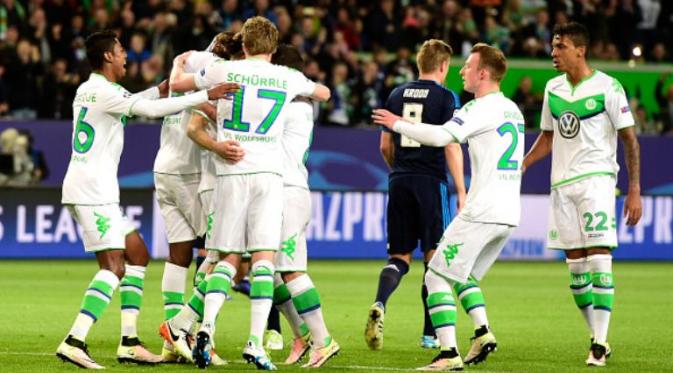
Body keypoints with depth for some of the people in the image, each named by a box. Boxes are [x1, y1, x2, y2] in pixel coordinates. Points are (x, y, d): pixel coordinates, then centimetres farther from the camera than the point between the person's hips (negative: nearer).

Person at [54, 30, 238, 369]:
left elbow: (125, 105, 36)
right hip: (92, 192, -10)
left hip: (86, 189, 10)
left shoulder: (87, 90, 17)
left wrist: (159, 90, 30)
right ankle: (74, 342, -23)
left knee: (137, 255, 13)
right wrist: (205, 96, -17)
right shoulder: (103, 91, -13)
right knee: (113, 267, -15)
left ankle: (129, 342, 9)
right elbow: (151, 110, -20)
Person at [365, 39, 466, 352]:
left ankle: (379, 304, -20)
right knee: (435, 258, 5)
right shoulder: (445, 97, -4)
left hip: (399, 182, 4)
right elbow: (451, 146, -10)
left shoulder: (397, 95, 11)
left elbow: (385, 146, 15)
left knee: (399, 257, 9)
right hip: (431, 183, -4)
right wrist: (461, 191, -7)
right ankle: (430, 334, 6)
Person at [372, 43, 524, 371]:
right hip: (508, 214, 9)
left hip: (481, 212, -9)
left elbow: (442, 136, -22)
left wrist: (398, 124, -11)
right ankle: (482, 332, 5)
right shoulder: (513, 110, 17)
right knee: (465, 275, 24)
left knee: (437, 276, -3)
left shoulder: (481, 108, -11)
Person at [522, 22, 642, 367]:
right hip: (562, 184, 6)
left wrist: (634, 191, -10)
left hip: (596, 180, -6)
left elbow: (630, 140, -5)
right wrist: (520, 167, 11)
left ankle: (600, 343, -13)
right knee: (576, 268, 5)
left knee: (599, 261, -12)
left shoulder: (607, 88, -7)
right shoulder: (553, 88, 11)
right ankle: (597, 338, 14)